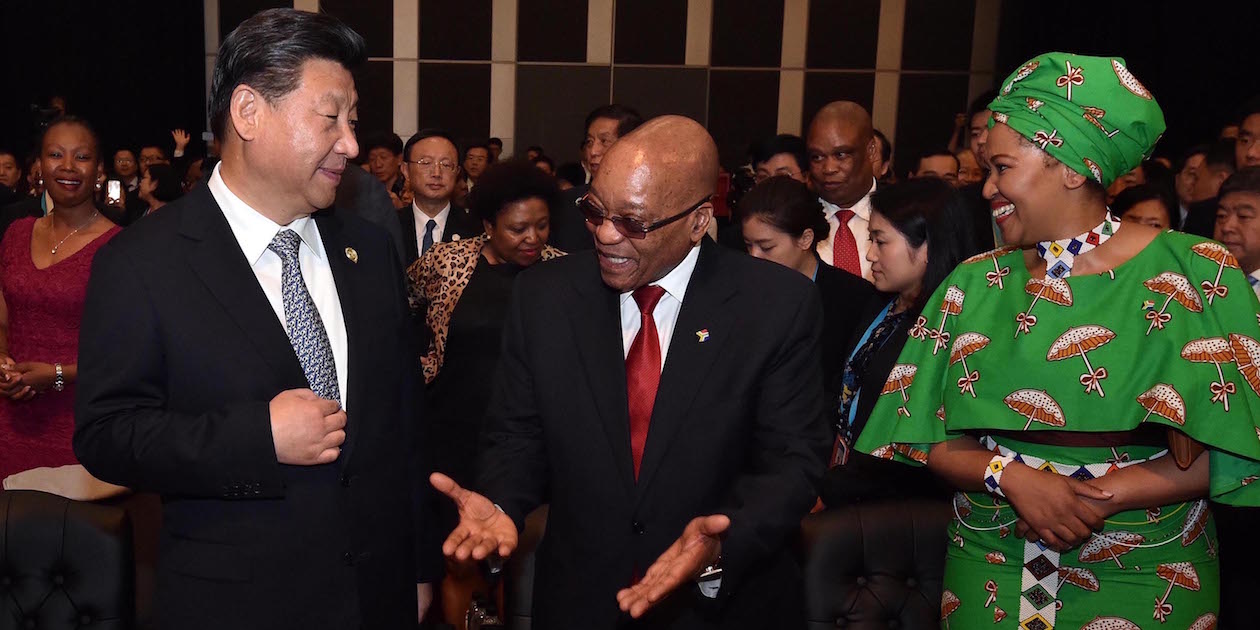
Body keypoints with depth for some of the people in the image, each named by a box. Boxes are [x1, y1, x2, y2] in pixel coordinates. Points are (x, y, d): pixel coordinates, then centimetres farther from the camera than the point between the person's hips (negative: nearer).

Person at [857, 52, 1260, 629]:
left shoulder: (1197, 275, -7)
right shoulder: (974, 285, 1)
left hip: (1143, 583, -2)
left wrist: (1099, 496, -20)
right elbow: (931, 437, 0)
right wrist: (1010, 477, -18)